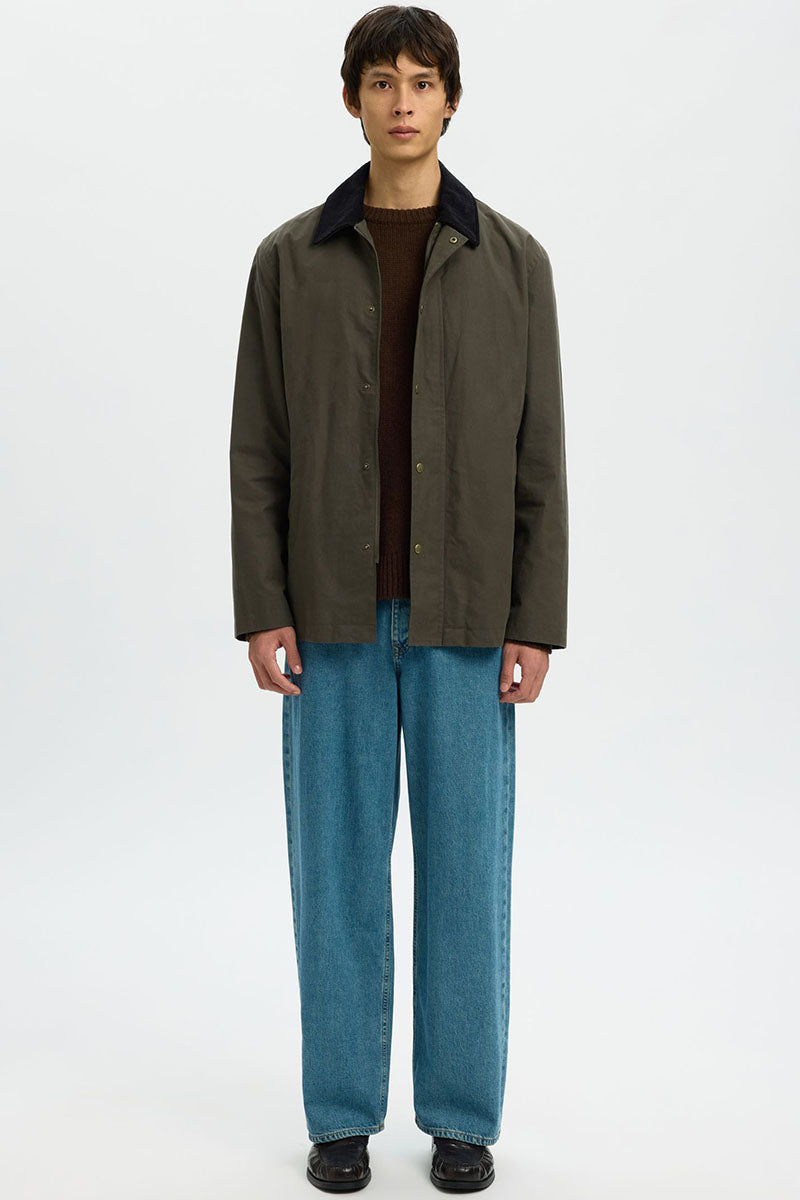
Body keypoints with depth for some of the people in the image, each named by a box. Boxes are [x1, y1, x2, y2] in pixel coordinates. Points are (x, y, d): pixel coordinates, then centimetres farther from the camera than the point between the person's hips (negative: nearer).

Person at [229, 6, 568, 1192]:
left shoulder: (513, 260, 3)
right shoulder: (291, 258, 4)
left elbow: (538, 458, 0)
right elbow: (259, 449, 2)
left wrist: (537, 625, -6)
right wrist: (262, 610, -6)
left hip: (463, 615, 0)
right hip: (335, 612, 1)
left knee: (465, 863, 4)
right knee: (339, 864, 5)